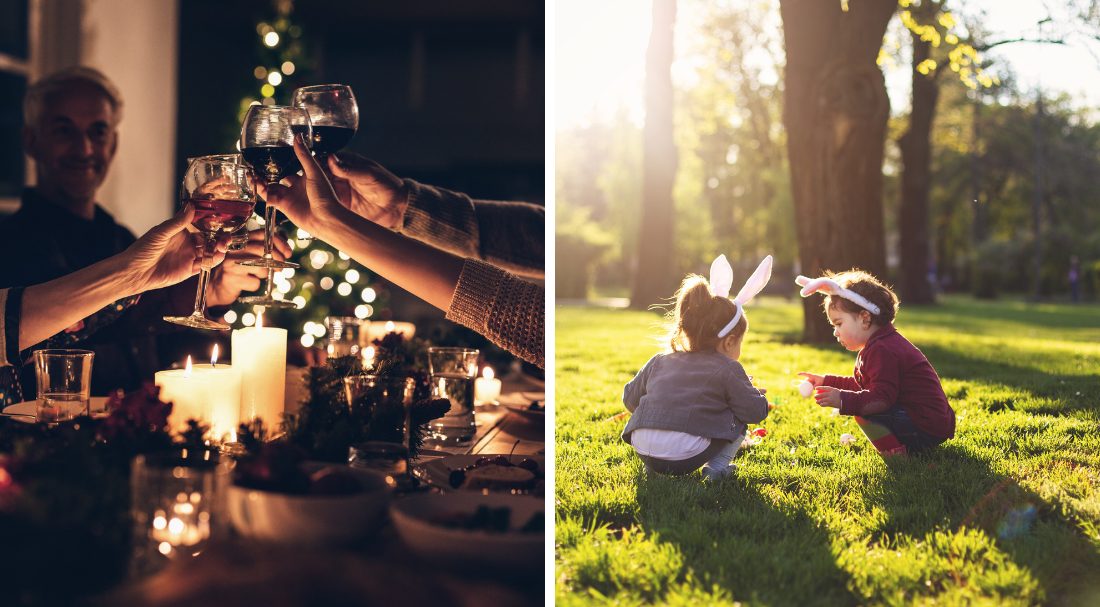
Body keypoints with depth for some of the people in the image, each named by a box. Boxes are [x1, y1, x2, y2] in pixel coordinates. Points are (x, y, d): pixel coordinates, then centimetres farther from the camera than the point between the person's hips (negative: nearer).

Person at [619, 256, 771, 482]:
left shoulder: (660, 361, 16)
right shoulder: (728, 370, 3)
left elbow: (630, 399, 22)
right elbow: (757, 411, 4)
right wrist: (755, 392, 27)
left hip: (642, 450, 5)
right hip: (686, 458, -5)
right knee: (739, 418, 14)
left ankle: (652, 467, 22)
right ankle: (717, 467, 4)